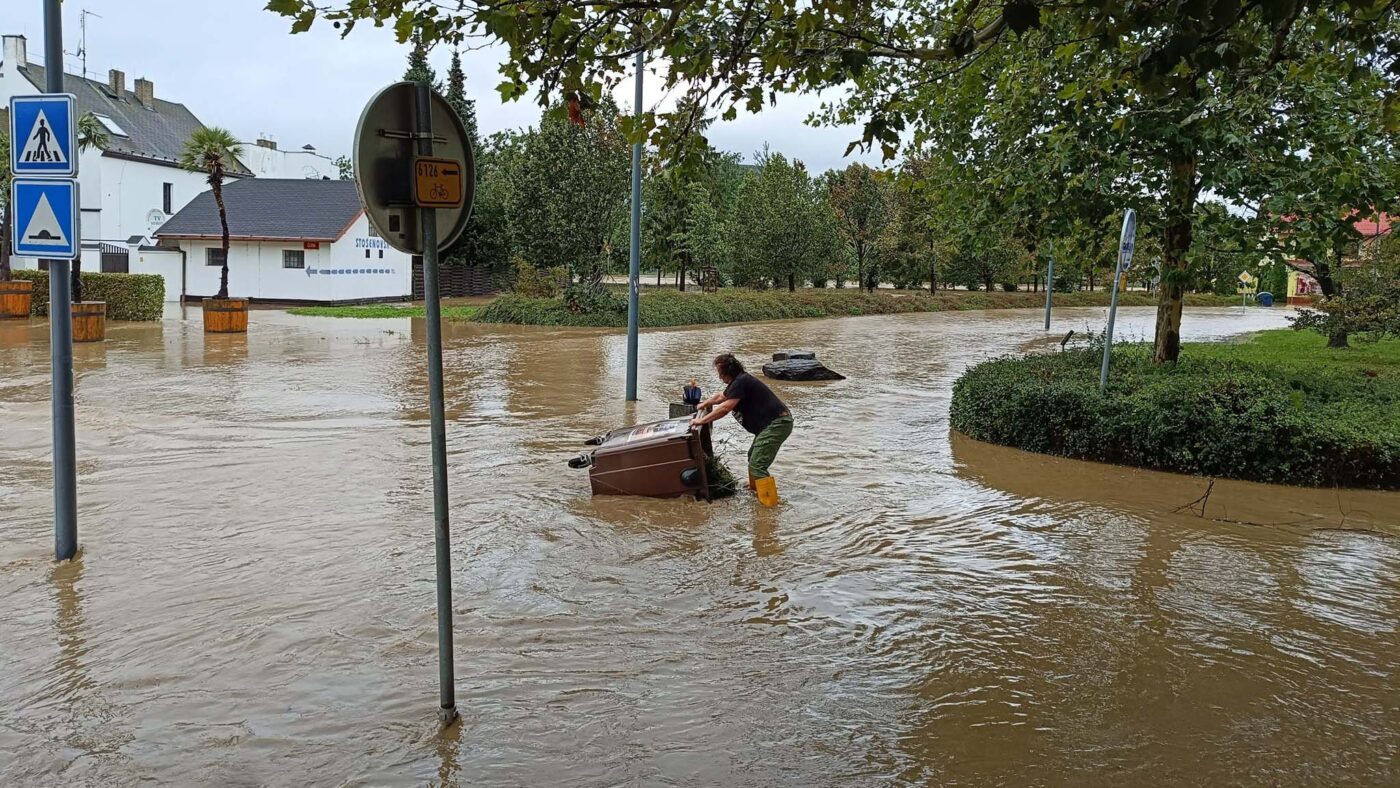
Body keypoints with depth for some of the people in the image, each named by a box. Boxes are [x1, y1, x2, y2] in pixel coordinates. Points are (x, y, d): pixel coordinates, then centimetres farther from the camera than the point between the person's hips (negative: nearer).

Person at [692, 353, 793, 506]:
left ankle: (770, 503, -15)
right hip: (771, 423, 11)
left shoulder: (741, 382, -16)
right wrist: (704, 404, 43)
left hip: (777, 424, -11)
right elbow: (721, 397, 35)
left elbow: (725, 408, -21)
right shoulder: (737, 381, 16)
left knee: (757, 465, -15)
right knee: (753, 456, 28)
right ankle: (755, 487, 48)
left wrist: (701, 420, -14)